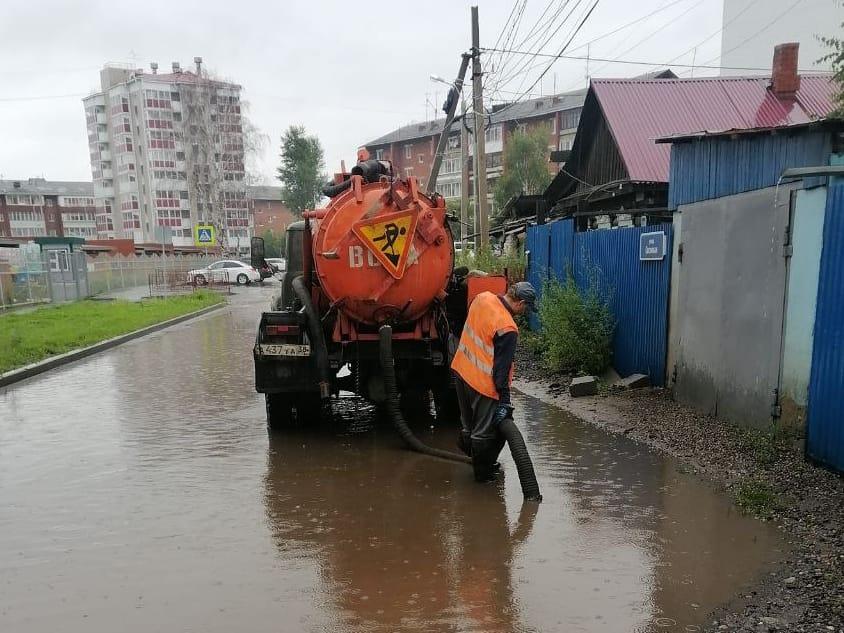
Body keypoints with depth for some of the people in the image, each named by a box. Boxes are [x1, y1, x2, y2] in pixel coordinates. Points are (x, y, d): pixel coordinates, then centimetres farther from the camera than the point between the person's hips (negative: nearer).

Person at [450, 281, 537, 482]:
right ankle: (483, 473, 26)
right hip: (483, 383, -8)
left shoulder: (483, 297, -4)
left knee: (469, 423, 26)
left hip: (461, 369, 8)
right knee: (485, 433, 10)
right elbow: (501, 368, -22)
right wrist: (505, 401, -16)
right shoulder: (508, 329, -25)